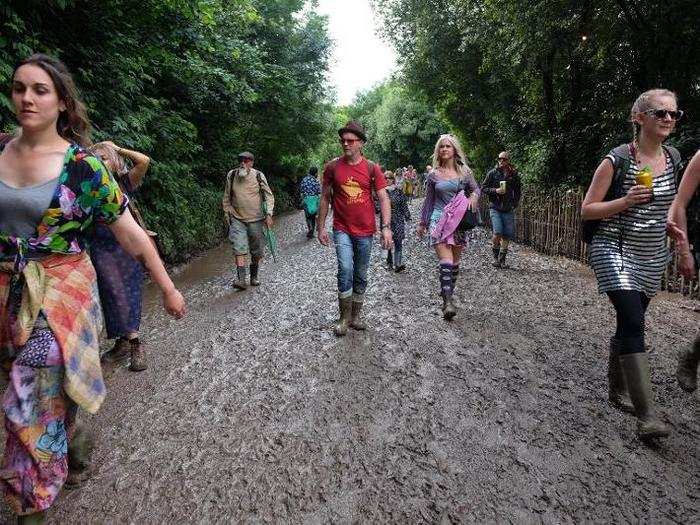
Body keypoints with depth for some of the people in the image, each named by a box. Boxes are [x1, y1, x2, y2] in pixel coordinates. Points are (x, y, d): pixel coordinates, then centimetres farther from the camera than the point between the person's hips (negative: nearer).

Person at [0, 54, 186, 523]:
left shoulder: (83, 166, -11)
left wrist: (169, 289, -7)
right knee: (47, 394, 15)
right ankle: (72, 448, 44)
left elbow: (133, 235, -9)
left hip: (62, 291, -4)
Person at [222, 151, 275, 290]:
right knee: (239, 248, -14)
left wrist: (268, 214, -9)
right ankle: (241, 279, -16)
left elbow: (269, 195, 0)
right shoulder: (231, 175, 2)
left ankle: (254, 276, 26)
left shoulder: (258, 176, -3)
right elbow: (226, 197, 12)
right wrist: (227, 214, 11)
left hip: (255, 219, 0)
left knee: (257, 251, 8)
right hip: (237, 219, 1)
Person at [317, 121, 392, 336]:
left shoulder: (372, 168, 0)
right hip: (342, 229, -1)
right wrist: (321, 227, 3)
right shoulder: (332, 167, 1)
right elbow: (325, 198, 6)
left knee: (361, 276, 10)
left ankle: (356, 316, 27)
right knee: (345, 270, -17)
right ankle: (344, 317, 0)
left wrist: (386, 227, -12)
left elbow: (383, 198, -2)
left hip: (365, 231, 1)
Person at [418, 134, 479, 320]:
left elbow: (475, 189, 19)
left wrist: (473, 197, -5)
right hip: (439, 219, -2)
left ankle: (447, 295, 21)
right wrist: (422, 223, 16)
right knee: (446, 261, -15)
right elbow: (429, 200, 13)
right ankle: (447, 302, -19)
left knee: (455, 262, 7)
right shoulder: (433, 175, 6)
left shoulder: (464, 172, 7)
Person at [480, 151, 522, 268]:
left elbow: (518, 191, 19)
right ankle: (495, 257, 6)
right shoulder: (492, 173, 2)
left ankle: (502, 259, 15)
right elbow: (483, 188, 4)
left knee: (507, 236, 2)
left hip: (509, 210, 3)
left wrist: (515, 204, 7)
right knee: (497, 233, -15)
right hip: (495, 208, -2)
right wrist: (495, 191, -12)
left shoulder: (514, 175, 8)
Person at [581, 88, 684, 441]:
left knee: (629, 324, 15)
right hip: (615, 251, -6)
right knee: (634, 324, -18)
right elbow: (587, 210, -11)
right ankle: (646, 415, -15)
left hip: (652, 258, 7)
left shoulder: (672, 157, 7)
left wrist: (668, 224, 21)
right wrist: (626, 201, -22)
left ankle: (617, 390, 32)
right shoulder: (617, 160, -11)